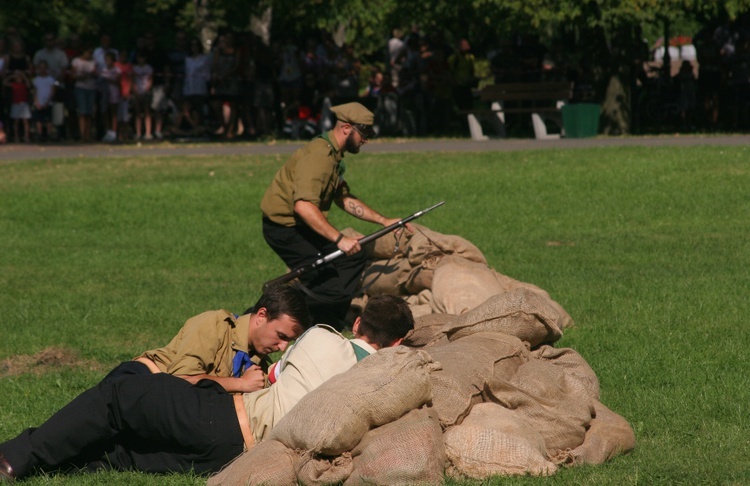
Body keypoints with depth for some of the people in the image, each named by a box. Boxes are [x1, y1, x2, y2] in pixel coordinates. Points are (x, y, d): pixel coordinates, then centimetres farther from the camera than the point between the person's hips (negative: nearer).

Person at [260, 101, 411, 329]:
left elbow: (345, 199, 21)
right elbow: (303, 206, -34)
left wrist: (383, 221, 14)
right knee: (323, 285, -16)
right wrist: (339, 239, -35)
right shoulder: (318, 155, -22)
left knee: (353, 258, 10)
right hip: (284, 226, -11)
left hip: (300, 225, 11)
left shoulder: (333, 155, 13)